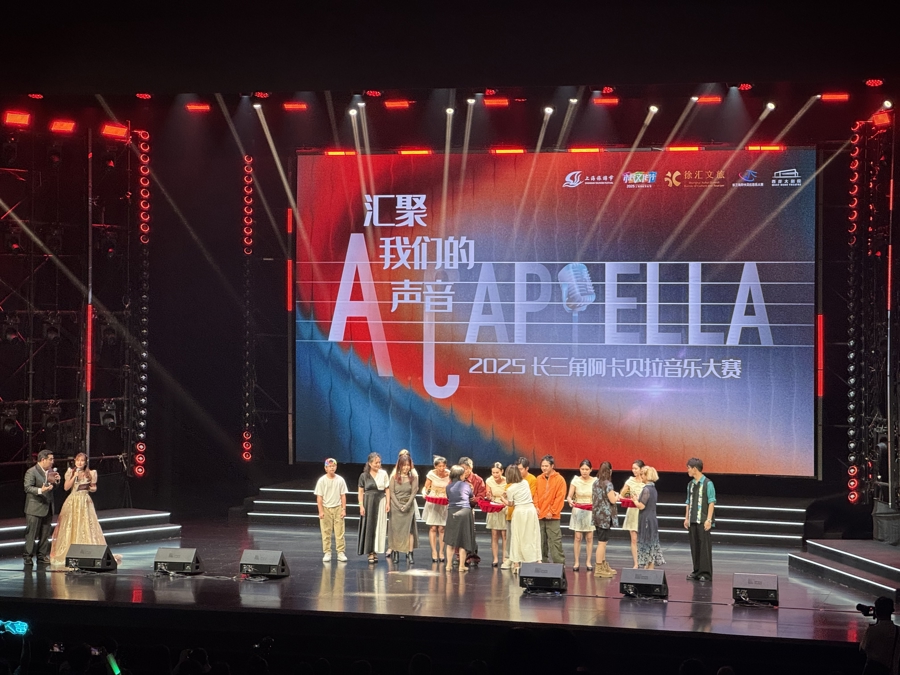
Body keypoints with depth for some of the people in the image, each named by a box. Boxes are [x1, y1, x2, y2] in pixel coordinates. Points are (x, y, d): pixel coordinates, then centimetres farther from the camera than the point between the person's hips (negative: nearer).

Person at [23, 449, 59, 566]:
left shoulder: (50, 472, 12)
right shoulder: (31, 472, -11)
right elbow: (27, 487, -17)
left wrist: (56, 481, -1)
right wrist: (40, 490, -30)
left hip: (47, 508, 7)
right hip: (35, 508, -7)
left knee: (45, 534, 10)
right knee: (31, 534, -3)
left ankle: (42, 556, 17)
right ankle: (28, 557, 2)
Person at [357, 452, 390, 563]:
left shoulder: (383, 474, 2)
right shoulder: (364, 476, 0)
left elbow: (387, 489, 5)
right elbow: (361, 492, 1)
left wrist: (388, 503, -2)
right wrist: (361, 506, -6)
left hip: (380, 502, 1)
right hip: (368, 502, -1)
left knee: (378, 527, 3)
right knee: (369, 527, 0)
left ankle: (375, 551, 10)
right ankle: (370, 553, 3)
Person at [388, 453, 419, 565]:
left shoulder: (413, 477, -1)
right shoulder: (394, 476, -1)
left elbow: (414, 493, -2)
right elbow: (392, 492, -2)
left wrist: (407, 505, -12)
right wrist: (399, 506, -10)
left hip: (409, 506, 0)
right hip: (396, 506, 0)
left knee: (409, 529, -7)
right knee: (395, 529, -1)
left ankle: (409, 554, -9)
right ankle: (396, 553, 3)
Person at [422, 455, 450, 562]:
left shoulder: (449, 475, -7)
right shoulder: (431, 474, -9)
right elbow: (426, 488, -1)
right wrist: (425, 493, -21)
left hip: (444, 504, 1)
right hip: (432, 502, 0)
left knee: (441, 528, 2)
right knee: (433, 527, -1)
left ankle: (441, 552, 9)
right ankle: (434, 552, 4)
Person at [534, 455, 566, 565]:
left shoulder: (559, 479, -3)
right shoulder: (539, 479, 10)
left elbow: (560, 498, -7)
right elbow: (535, 495, 12)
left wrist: (552, 512, -12)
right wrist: (536, 507, -3)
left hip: (552, 517, -5)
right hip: (540, 516, 5)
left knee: (555, 542, -9)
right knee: (541, 542, 8)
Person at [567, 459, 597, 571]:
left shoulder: (595, 481, -2)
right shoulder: (576, 480, -2)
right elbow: (569, 496, -4)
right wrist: (570, 501, -26)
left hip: (591, 511, 0)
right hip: (578, 511, 0)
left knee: (589, 537, 2)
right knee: (578, 537, -1)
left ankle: (588, 562, 10)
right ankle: (576, 562, 4)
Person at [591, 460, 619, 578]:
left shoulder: (595, 483, 10)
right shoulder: (608, 484, -14)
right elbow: (612, 500, -17)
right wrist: (617, 496, 5)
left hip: (597, 515, 8)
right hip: (605, 516, -8)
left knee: (602, 541, 16)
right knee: (602, 542, -5)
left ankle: (604, 565, 24)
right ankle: (599, 569, -3)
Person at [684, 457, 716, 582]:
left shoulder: (707, 484, -7)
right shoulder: (690, 484, 12)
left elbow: (711, 502, -9)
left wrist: (708, 520, -14)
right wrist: (686, 518, 12)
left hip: (704, 521, -6)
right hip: (693, 521, 6)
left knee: (705, 547, -4)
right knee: (694, 547, 8)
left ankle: (705, 573, -1)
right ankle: (697, 572, 15)